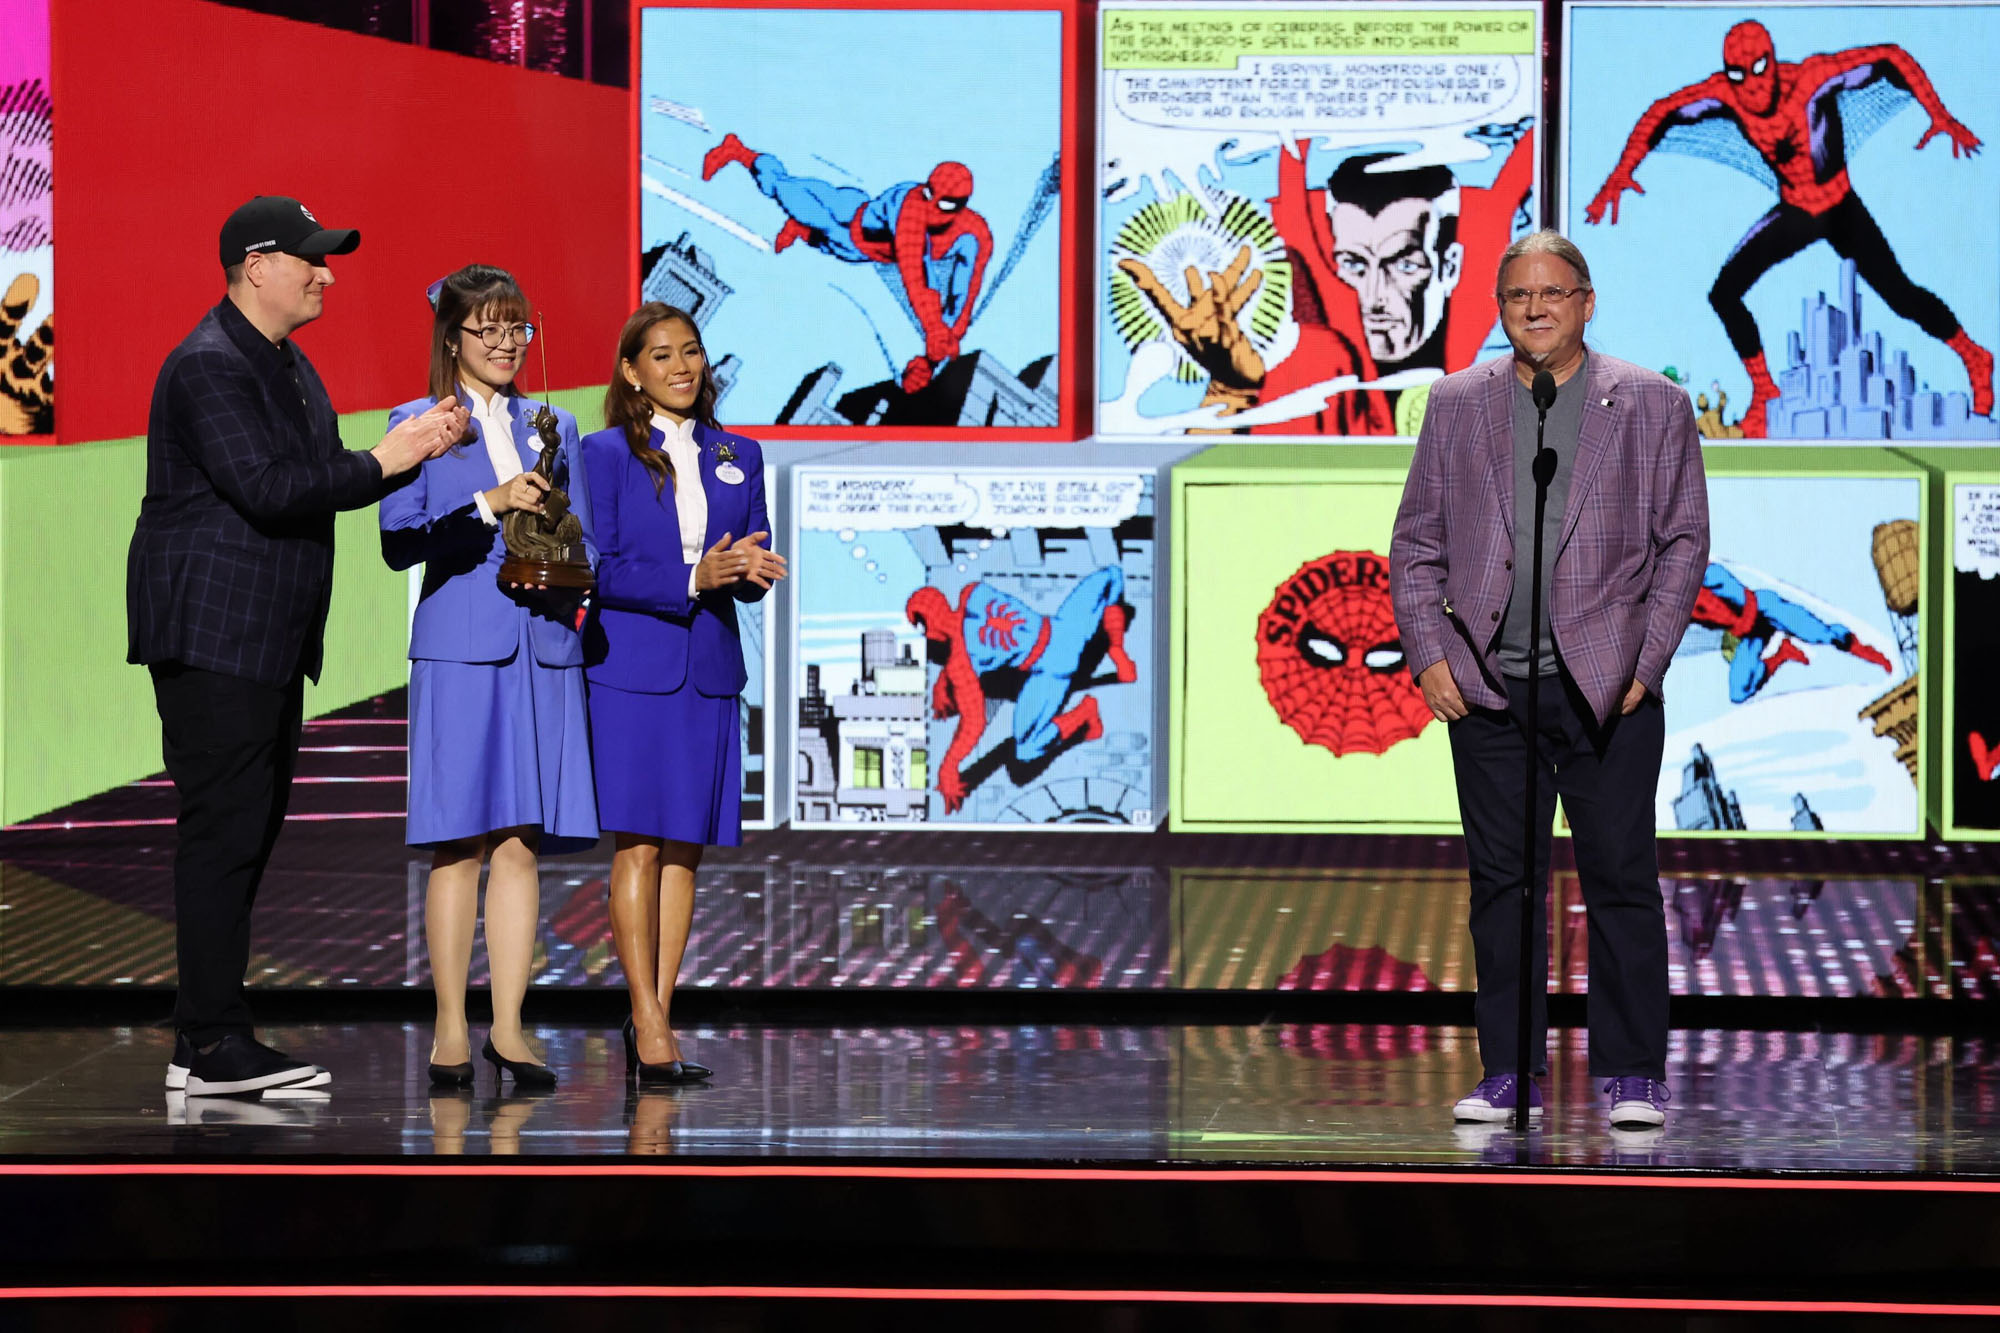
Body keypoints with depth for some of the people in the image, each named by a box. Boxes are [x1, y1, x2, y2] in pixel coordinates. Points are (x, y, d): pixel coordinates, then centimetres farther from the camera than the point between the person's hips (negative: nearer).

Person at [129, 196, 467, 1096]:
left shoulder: (288, 365, 18)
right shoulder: (209, 367, -15)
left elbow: (315, 478, 18)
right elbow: (266, 488, -24)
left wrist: (415, 447, 4)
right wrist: (382, 462, -19)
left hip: (270, 641, 10)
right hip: (211, 636, -10)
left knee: (251, 828, 10)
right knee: (224, 831, -9)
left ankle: (205, 1035, 14)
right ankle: (211, 1046, -7)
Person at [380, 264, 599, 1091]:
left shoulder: (553, 428, 17)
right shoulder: (417, 424, 5)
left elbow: (584, 543, 17)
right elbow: (398, 539, -5)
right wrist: (490, 506, -13)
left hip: (541, 650, 3)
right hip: (458, 649, -3)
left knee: (521, 842, 1)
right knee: (459, 842, -4)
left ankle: (509, 1026, 4)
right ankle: (450, 1030, 1)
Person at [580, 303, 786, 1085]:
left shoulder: (739, 457, 13)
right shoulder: (606, 454, 0)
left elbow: (754, 579, 12)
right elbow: (598, 570, -7)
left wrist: (750, 571, -11)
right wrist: (691, 579, -17)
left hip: (709, 670, 4)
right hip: (630, 670, -4)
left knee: (684, 850, 4)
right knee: (637, 845, -8)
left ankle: (653, 1025, 7)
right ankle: (650, 1029, -9)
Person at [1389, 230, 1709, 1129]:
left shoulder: (1651, 405, 5)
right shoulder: (1458, 403, 11)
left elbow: (1684, 540, 4)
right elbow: (1416, 542, 12)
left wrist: (1645, 659, -4)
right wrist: (1428, 655, 1)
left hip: (1608, 685, -2)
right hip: (1489, 686, 2)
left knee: (1621, 880, -2)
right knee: (1501, 885, 4)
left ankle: (1633, 1075, 4)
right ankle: (1509, 1072, 10)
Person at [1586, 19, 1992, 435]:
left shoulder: (1812, 77, -30)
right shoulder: (1725, 93, -19)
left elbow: (1892, 59, -23)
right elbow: (1663, 115, -10)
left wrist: (1940, 117, -30)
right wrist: (1621, 174, -21)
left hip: (1842, 211, -4)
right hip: (1794, 212, 4)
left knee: (1899, 295, -11)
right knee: (1724, 294, -5)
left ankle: (1974, 359, 16)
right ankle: (1763, 393, 15)